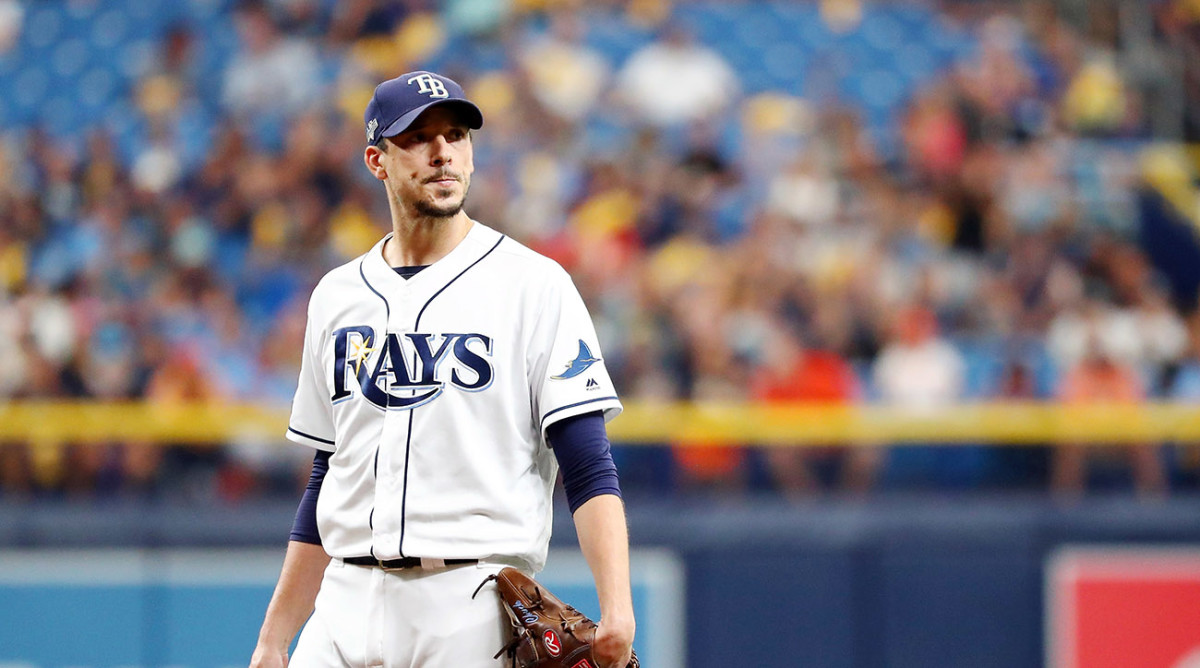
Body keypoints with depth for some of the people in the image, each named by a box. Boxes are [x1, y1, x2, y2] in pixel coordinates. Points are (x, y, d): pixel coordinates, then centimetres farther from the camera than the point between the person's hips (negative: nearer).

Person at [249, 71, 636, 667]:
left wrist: (616, 613, -20)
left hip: (474, 616, -4)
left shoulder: (534, 285, 0)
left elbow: (590, 472, -7)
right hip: (348, 605, 4)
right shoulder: (336, 297, 15)